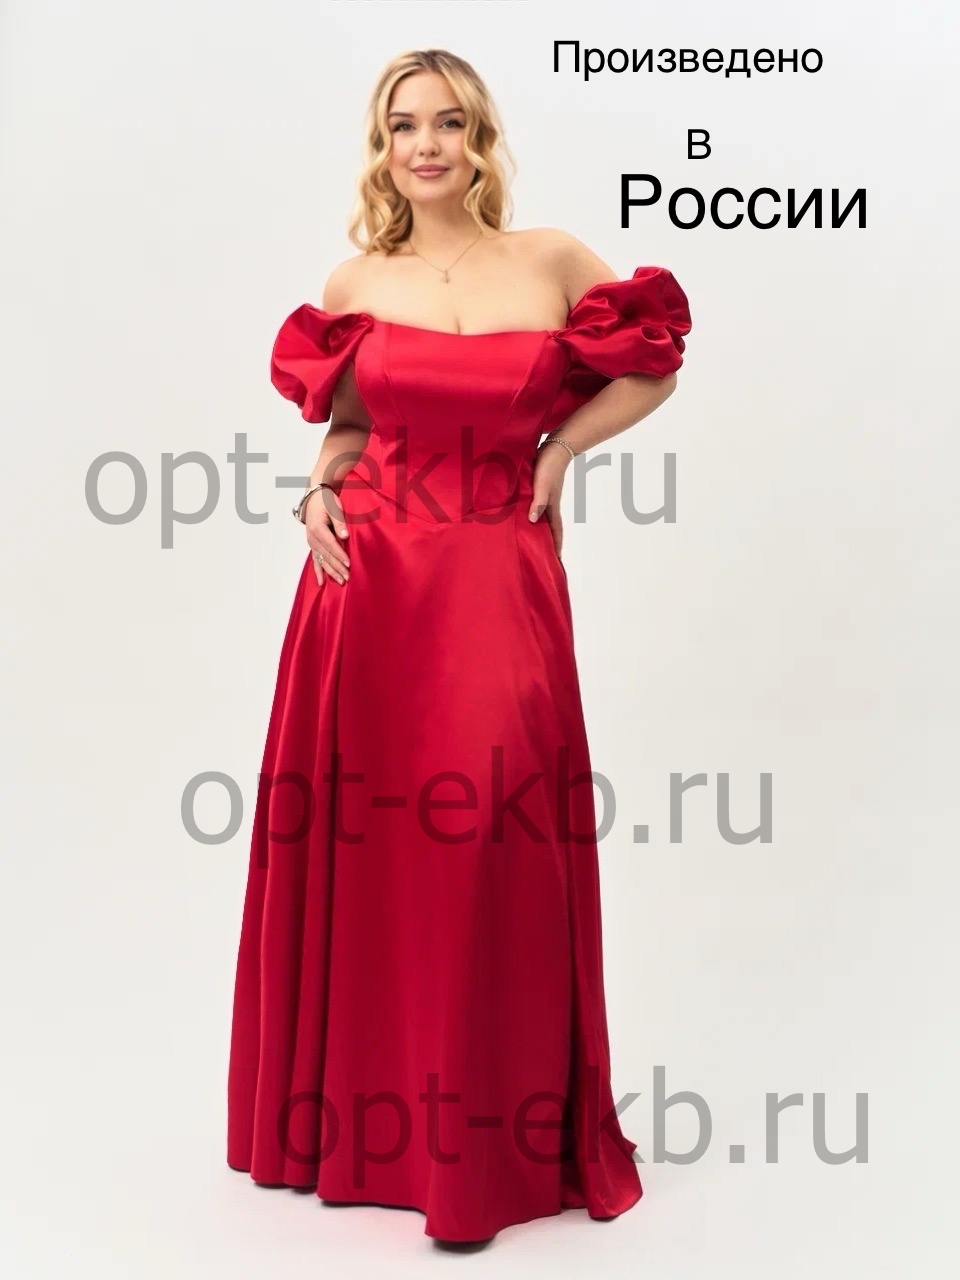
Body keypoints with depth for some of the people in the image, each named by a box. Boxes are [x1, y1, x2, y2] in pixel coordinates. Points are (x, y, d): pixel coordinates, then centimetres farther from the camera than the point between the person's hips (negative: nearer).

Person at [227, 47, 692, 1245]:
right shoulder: (355, 286, 6)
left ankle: (494, 1129, 16)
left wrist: (557, 450, 2)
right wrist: (321, 489, -1)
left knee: (494, 846, -2)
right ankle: (355, 1110, 26)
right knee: (363, 844, 6)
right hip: (371, 579, 2)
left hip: (502, 583, -1)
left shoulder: (553, 261, 2)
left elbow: (653, 364, 13)